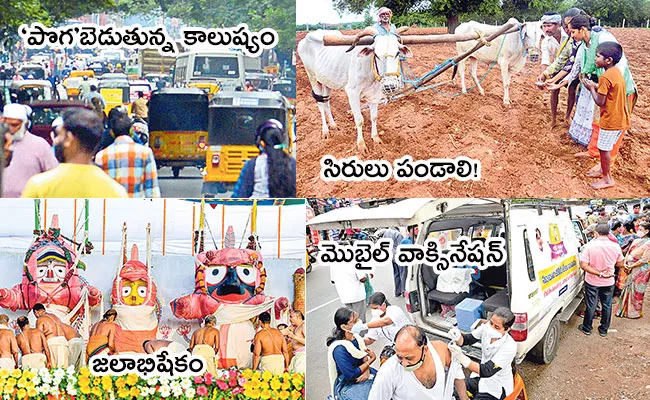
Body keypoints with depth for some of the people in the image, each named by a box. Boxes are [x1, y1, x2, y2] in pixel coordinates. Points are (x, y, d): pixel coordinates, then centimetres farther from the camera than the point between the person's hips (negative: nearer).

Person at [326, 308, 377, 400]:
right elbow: (351, 375, -21)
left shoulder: (355, 337, -2)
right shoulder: (339, 349, -24)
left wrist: (367, 371, -15)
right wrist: (371, 360, -15)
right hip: (347, 386, -7)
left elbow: (364, 358, 7)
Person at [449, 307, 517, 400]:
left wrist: (462, 358, -48)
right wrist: (458, 337, -35)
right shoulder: (486, 328, -16)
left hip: (497, 387, -5)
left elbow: (487, 371, -35)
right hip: (481, 375, 5)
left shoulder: (510, 346, -31)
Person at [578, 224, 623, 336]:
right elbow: (619, 264, 2)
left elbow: (583, 265, -23)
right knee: (607, 306, 18)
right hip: (609, 282, 2)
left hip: (592, 282, -2)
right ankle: (603, 330, 30)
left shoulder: (590, 246, -19)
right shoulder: (615, 246, -12)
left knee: (591, 306, 13)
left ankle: (587, 328, 28)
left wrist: (599, 273, -20)